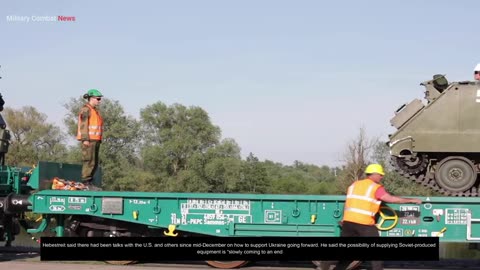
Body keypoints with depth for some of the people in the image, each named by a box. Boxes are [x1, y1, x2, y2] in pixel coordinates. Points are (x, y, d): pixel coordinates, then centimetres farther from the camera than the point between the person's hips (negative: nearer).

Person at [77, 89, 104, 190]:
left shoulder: (95, 110, 21)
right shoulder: (86, 109, -8)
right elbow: (83, 125, -15)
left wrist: (98, 140, 21)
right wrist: (85, 139, -22)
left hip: (95, 140, 10)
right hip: (88, 140, -10)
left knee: (95, 163, 9)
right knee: (89, 162, -12)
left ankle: (90, 183, 12)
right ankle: (86, 183, -12)